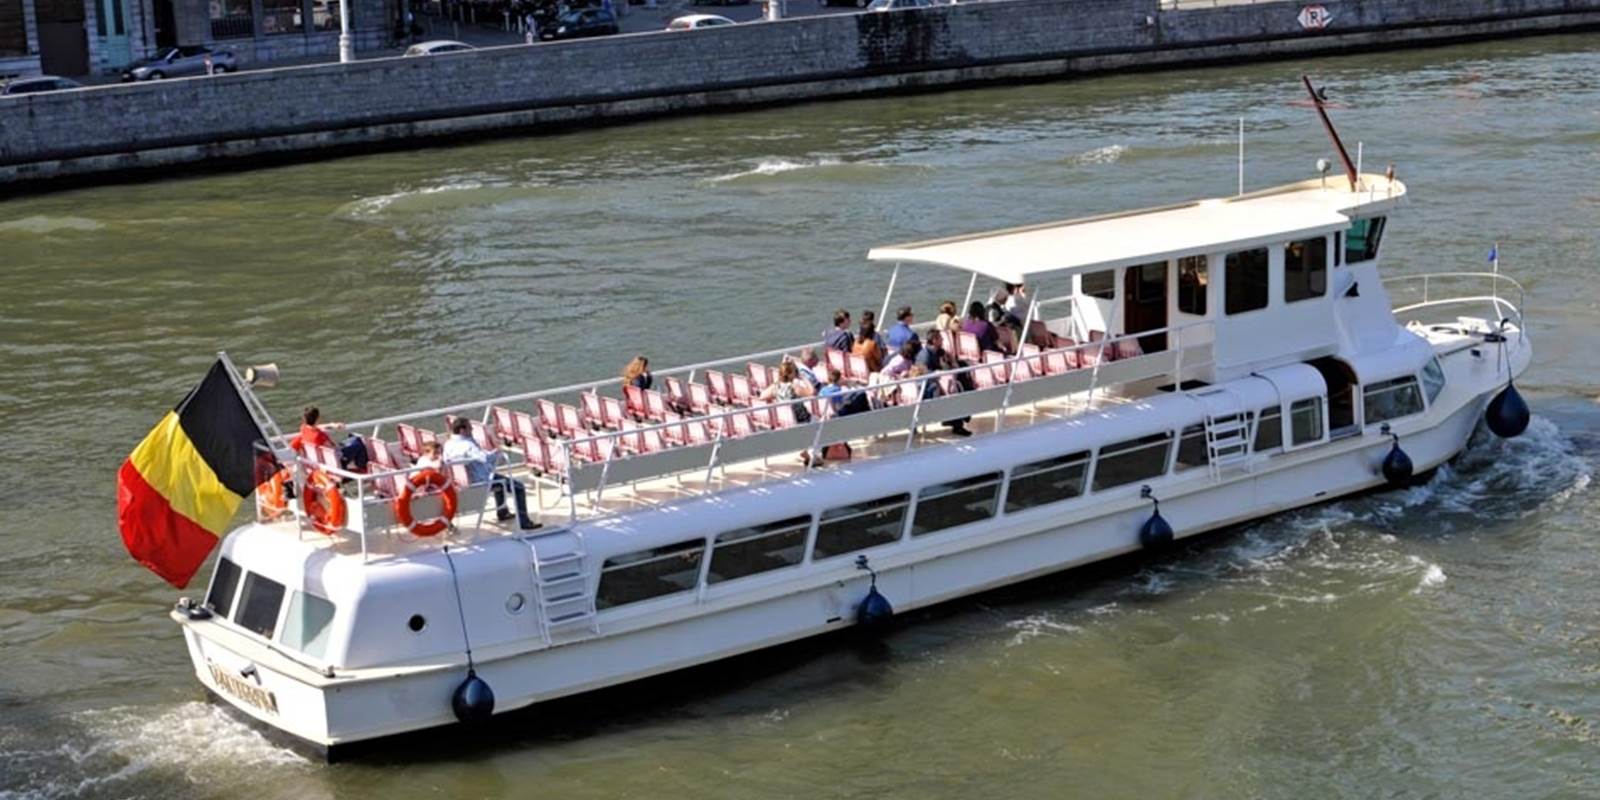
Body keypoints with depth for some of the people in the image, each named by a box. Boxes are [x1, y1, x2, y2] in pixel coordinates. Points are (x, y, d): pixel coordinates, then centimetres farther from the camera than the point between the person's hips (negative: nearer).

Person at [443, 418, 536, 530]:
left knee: (499, 478, 37)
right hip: (481, 482, -9)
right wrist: (497, 454, -16)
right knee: (519, 487, 0)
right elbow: (485, 458, -38)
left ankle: (502, 512, 43)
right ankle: (523, 522, -1)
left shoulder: (448, 445, -3)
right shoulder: (468, 445, -29)